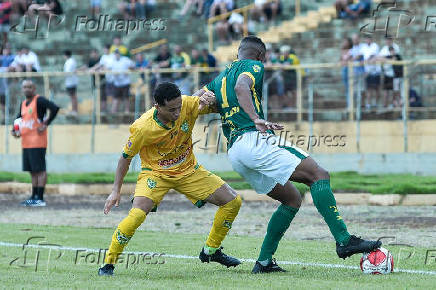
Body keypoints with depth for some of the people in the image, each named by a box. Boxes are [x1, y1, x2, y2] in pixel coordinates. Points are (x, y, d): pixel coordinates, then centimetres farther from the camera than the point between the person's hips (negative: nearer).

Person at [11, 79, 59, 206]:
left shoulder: (39, 100, -10)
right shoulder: (23, 104, 17)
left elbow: (55, 108, -23)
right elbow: (19, 118, 31)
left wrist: (46, 124, -19)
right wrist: (15, 131, 12)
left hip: (37, 142, -9)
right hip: (26, 142, 9)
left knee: (40, 170, -7)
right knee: (32, 171, 12)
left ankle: (40, 199, -8)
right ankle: (34, 197, 17)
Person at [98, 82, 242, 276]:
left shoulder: (188, 105, -20)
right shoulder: (142, 128, -27)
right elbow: (126, 156, -11)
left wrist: (207, 98, -32)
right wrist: (116, 190, -9)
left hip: (189, 171, 5)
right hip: (156, 173, -4)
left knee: (233, 201, -2)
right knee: (137, 214, -30)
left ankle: (211, 251, 19)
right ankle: (108, 264, -11)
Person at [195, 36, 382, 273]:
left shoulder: (220, 78, 28)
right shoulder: (253, 66, 6)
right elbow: (241, 88, -17)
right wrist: (256, 119, -27)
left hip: (234, 152, 9)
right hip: (254, 141, -9)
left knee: (292, 200, 17)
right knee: (319, 175, -13)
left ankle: (264, 262, 9)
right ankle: (343, 240, -27)